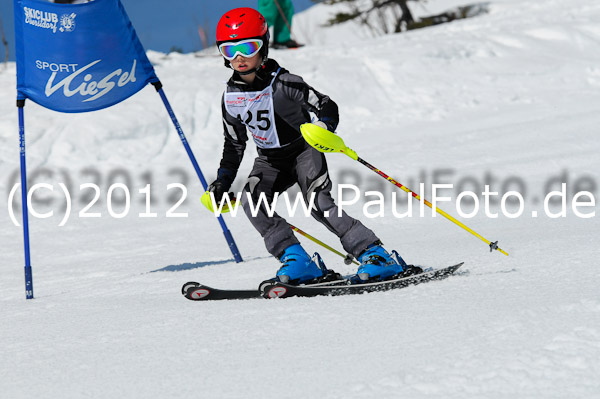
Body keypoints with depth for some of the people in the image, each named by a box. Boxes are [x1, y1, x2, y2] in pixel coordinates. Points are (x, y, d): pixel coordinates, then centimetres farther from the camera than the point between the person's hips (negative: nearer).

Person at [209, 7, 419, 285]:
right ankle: (299, 262, -19)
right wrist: (222, 183, 7)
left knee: (318, 203, -26)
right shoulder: (231, 98, -3)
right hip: (269, 160, 5)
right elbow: (234, 143, 11)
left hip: (303, 150, -5)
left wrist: (324, 126, -40)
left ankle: (376, 255, -23)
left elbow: (327, 106, -18)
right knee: (251, 199, -21)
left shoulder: (281, 84, -19)